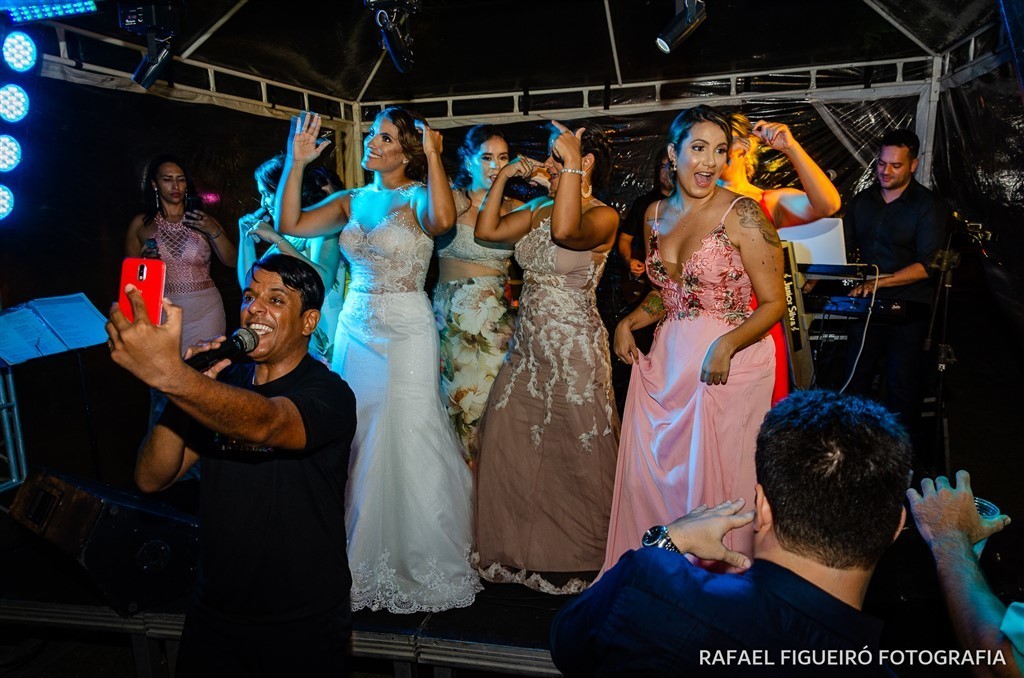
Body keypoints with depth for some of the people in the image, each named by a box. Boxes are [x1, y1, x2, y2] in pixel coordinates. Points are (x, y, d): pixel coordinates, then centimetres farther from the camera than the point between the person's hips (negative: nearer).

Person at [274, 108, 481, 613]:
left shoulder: (418, 198, -4)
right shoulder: (353, 201, 11)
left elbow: (443, 219, -28)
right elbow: (290, 224, 4)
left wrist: (433, 153, -20)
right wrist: (297, 163, 0)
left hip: (406, 331, -5)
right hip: (355, 330, 6)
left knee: (408, 441, -2)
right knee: (358, 441, 10)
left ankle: (420, 561, 16)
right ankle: (365, 557, 26)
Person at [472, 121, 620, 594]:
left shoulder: (603, 216, -10)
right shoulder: (540, 210, 12)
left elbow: (566, 231, -32)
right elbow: (487, 230, 11)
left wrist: (572, 163, -25)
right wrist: (503, 179, 7)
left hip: (574, 347, -7)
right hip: (529, 345, 8)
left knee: (574, 454, 4)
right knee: (509, 448, 11)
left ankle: (577, 559, 24)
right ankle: (523, 550, 30)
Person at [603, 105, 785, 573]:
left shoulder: (742, 214, -9)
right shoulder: (656, 214, 9)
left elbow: (774, 302, -10)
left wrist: (727, 344, -24)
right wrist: (628, 323, 5)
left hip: (727, 363, -6)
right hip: (666, 359, 6)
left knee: (714, 481, 0)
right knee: (648, 475, 9)